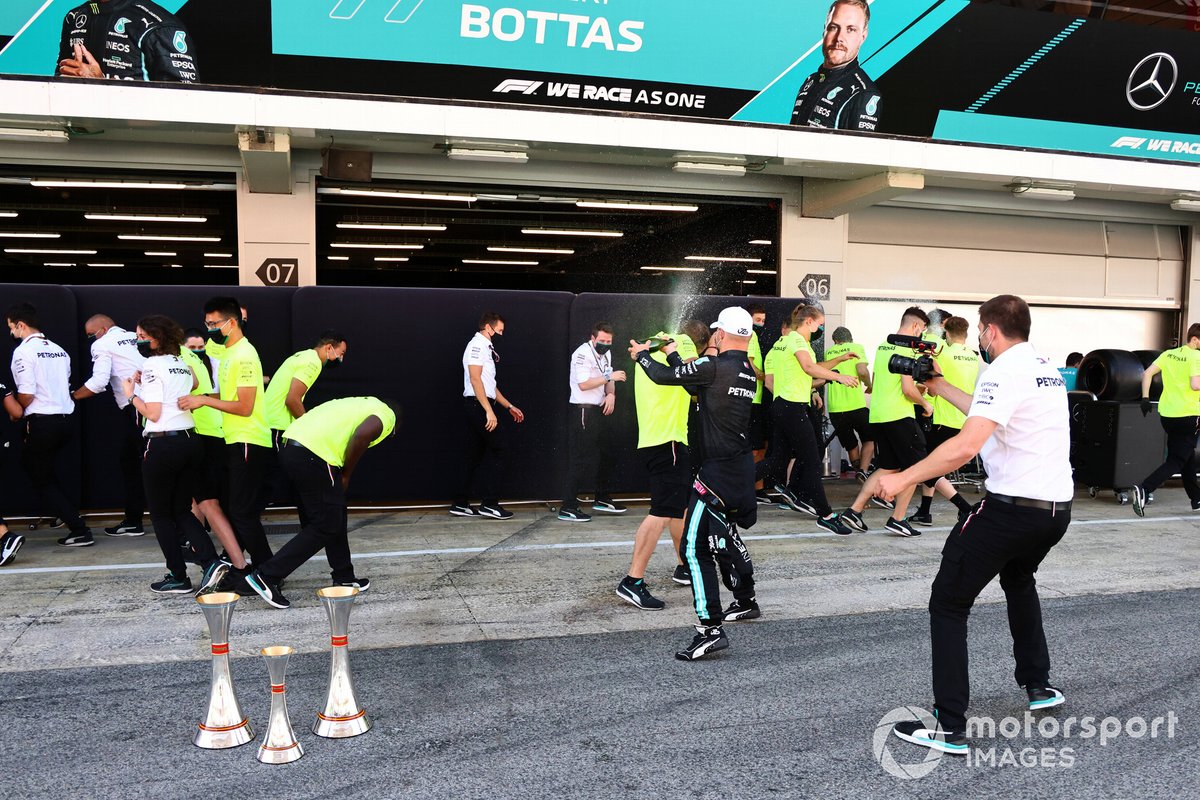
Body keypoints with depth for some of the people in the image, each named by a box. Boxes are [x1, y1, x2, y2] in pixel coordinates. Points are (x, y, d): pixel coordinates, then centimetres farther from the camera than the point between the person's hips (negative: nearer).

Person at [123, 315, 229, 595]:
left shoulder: (152, 365, -9)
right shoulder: (182, 364, 14)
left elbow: (153, 414, -13)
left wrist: (131, 394, 0)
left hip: (163, 444, -7)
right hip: (191, 441, 7)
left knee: (161, 514, 7)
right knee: (181, 510, 16)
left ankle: (178, 577, 11)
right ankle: (211, 562, -2)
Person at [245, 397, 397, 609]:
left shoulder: (363, 404, 31)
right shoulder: (386, 415, 5)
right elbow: (362, 434, -15)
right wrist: (346, 474, -3)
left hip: (292, 446, 9)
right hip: (313, 456, -9)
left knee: (335, 517, 19)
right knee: (325, 526, 0)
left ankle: (344, 578, 27)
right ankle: (267, 575, -1)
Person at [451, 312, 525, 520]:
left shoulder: (485, 347, 21)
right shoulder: (477, 345, -8)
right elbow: (475, 379, -18)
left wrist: (509, 406, 22)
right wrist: (489, 410, -23)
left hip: (477, 407, 10)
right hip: (478, 405, -10)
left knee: (475, 454, 9)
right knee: (496, 447, -8)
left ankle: (460, 504, 12)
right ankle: (489, 504, -7)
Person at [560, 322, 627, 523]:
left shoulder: (605, 353, 13)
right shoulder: (582, 353, -15)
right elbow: (583, 384, -24)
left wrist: (611, 394, -3)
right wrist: (609, 377, -25)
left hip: (601, 410, 10)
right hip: (583, 411, -9)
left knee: (605, 455, 18)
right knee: (582, 459, -10)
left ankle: (602, 499, 33)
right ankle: (568, 508, -5)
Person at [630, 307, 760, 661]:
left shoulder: (714, 366, -16)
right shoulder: (747, 372, 9)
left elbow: (664, 377, -7)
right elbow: (695, 381, 20)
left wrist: (641, 355, 13)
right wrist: (673, 355, 31)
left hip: (718, 471, -9)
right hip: (742, 468, 9)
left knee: (694, 546, -8)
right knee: (724, 535, 27)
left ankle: (711, 629, -12)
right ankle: (746, 602, 42)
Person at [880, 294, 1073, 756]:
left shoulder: (1004, 372, -14)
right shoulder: (1045, 369, 14)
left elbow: (967, 444, -28)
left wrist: (904, 479, -25)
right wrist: (941, 388, 31)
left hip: (1012, 507, -9)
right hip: (1058, 508, 9)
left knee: (947, 603, -1)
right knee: (1018, 579, 36)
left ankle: (949, 729, -2)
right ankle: (1037, 685, 42)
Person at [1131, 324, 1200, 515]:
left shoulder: (1169, 354, 8)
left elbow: (1147, 373, 4)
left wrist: (1145, 398, 5)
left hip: (1166, 414, 8)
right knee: (1176, 462, -4)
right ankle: (1143, 489, -23)